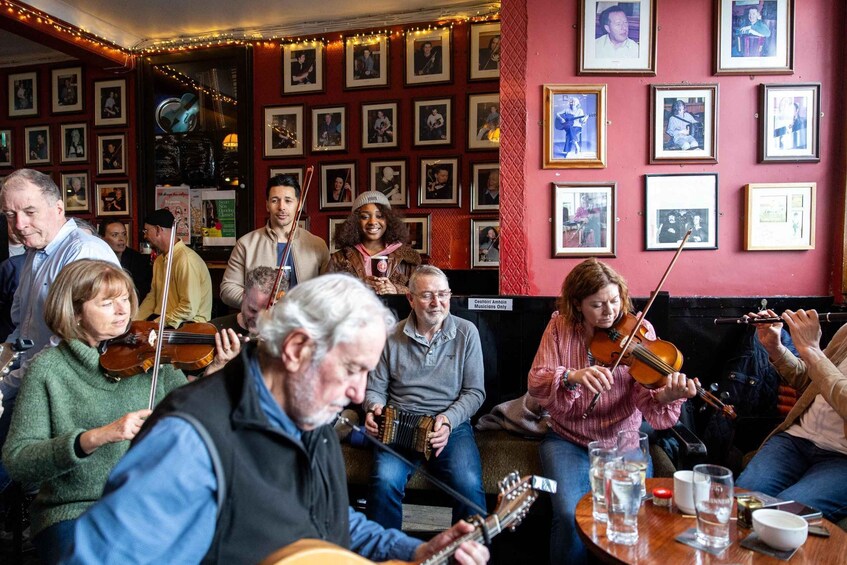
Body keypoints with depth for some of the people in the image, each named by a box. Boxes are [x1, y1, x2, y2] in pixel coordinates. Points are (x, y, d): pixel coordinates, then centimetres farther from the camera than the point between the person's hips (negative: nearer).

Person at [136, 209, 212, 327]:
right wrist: (134, 320, 3)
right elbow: (152, 297, 17)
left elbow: (189, 308, -22)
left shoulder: (186, 259, -18)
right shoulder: (159, 260, 13)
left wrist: (156, 324, -16)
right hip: (161, 320, 8)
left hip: (190, 324, -8)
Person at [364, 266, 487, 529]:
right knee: (385, 482, -27)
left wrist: (448, 420, -14)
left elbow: (475, 391, 3)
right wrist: (375, 408, -12)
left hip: (452, 425, 0)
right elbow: (375, 388, 12)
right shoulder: (392, 337, 6)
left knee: (469, 485, -28)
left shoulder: (466, 332, 4)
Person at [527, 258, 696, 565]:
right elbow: (535, 382, -14)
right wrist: (572, 377, -34)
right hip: (568, 440, 0)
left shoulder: (639, 330, -6)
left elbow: (646, 400, -13)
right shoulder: (560, 327, -4)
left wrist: (665, 397, -37)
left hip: (624, 443, 1)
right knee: (570, 516, -22)